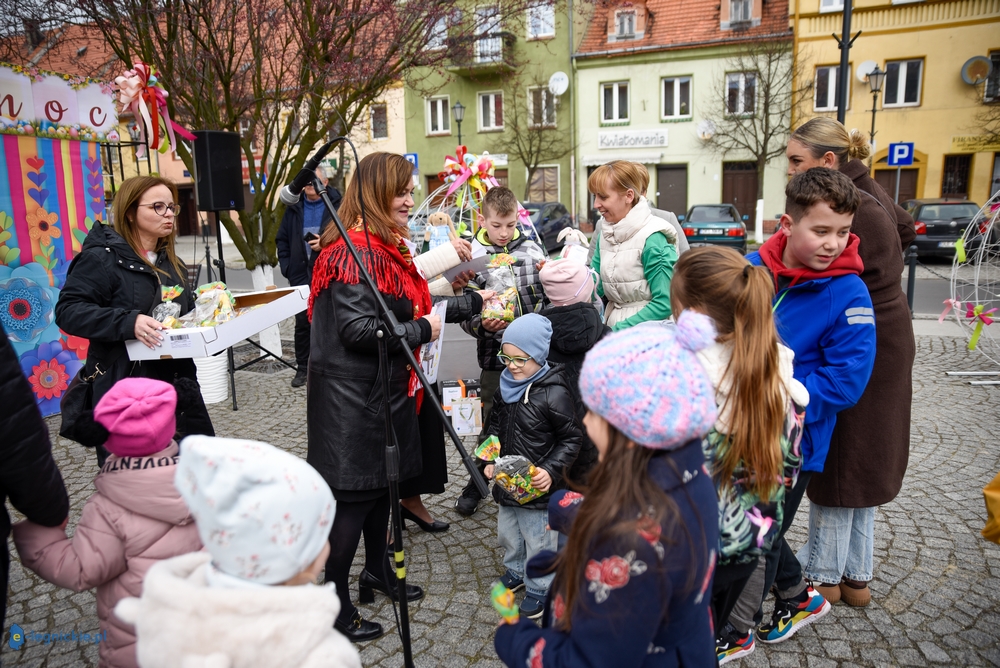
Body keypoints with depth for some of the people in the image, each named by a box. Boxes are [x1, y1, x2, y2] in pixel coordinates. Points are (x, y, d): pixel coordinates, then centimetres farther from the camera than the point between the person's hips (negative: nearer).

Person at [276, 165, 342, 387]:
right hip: (301, 276, 4)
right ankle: (302, 368, 19)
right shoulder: (294, 208, 11)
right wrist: (287, 267, 6)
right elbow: (282, 240, 16)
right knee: (302, 323, 8)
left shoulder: (337, 205, -4)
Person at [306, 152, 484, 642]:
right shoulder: (355, 252, -19)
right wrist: (422, 331, -17)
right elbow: (357, 329, -27)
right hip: (351, 395, -10)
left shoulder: (388, 247, 14)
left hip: (383, 388, 10)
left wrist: (474, 302, 14)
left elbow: (414, 308, 16)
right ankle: (335, 607, 15)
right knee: (352, 494, 0)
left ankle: (377, 571, 41)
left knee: (381, 479, 21)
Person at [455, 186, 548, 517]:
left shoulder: (531, 249, 2)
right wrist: (483, 324, -23)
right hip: (495, 354, -2)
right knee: (492, 421, 10)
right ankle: (478, 481, 31)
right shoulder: (473, 257, -5)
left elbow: (548, 295, 10)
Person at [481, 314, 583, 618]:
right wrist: (490, 458, 2)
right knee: (507, 532, 24)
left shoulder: (555, 393, -22)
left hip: (539, 487, -7)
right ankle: (516, 571, 49)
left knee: (538, 540, 10)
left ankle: (539, 588, 32)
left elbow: (572, 438, -15)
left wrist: (551, 471, -23)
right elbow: (495, 425, 13)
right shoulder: (506, 387, -1)